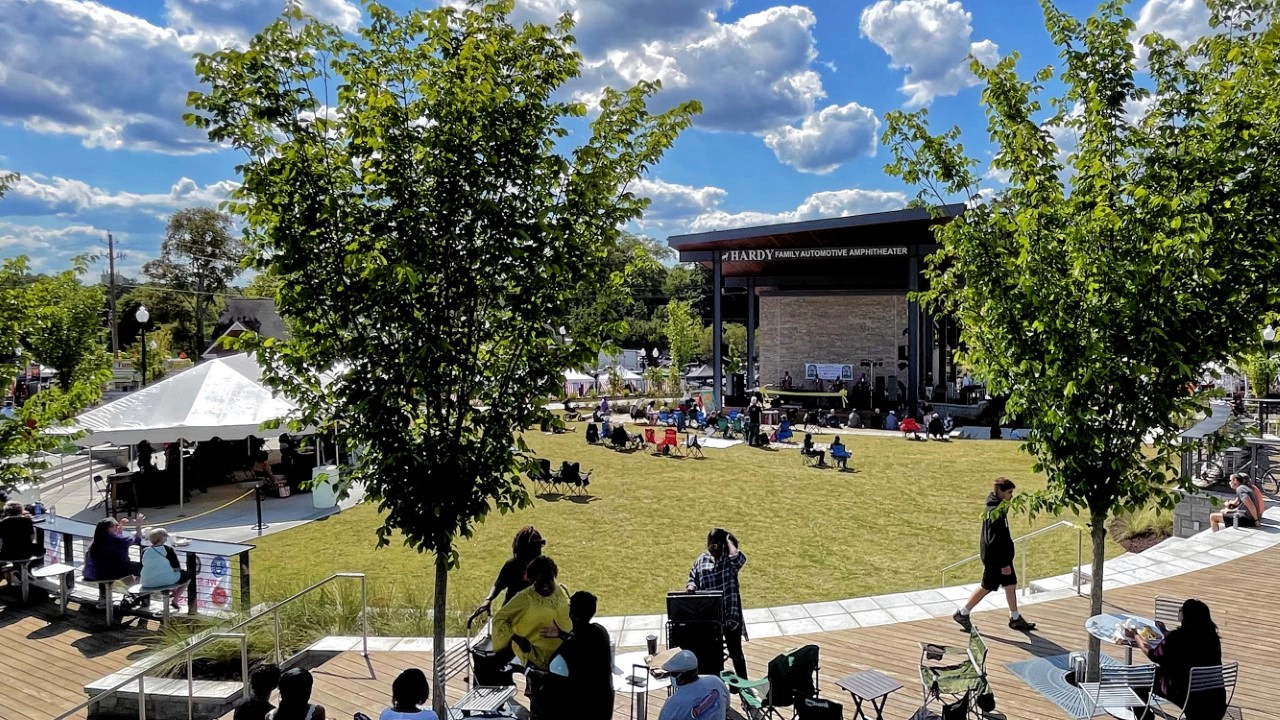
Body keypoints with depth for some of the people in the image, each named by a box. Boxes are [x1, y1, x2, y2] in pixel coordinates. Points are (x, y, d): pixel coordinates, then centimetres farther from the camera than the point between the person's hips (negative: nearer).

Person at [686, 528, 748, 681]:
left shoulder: (730, 560, -8)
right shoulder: (702, 560, 3)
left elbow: (739, 558, -31)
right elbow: (693, 578, 9)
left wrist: (729, 540, -18)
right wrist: (691, 587, -14)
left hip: (729, 614, -4)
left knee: (735, 651, 8)